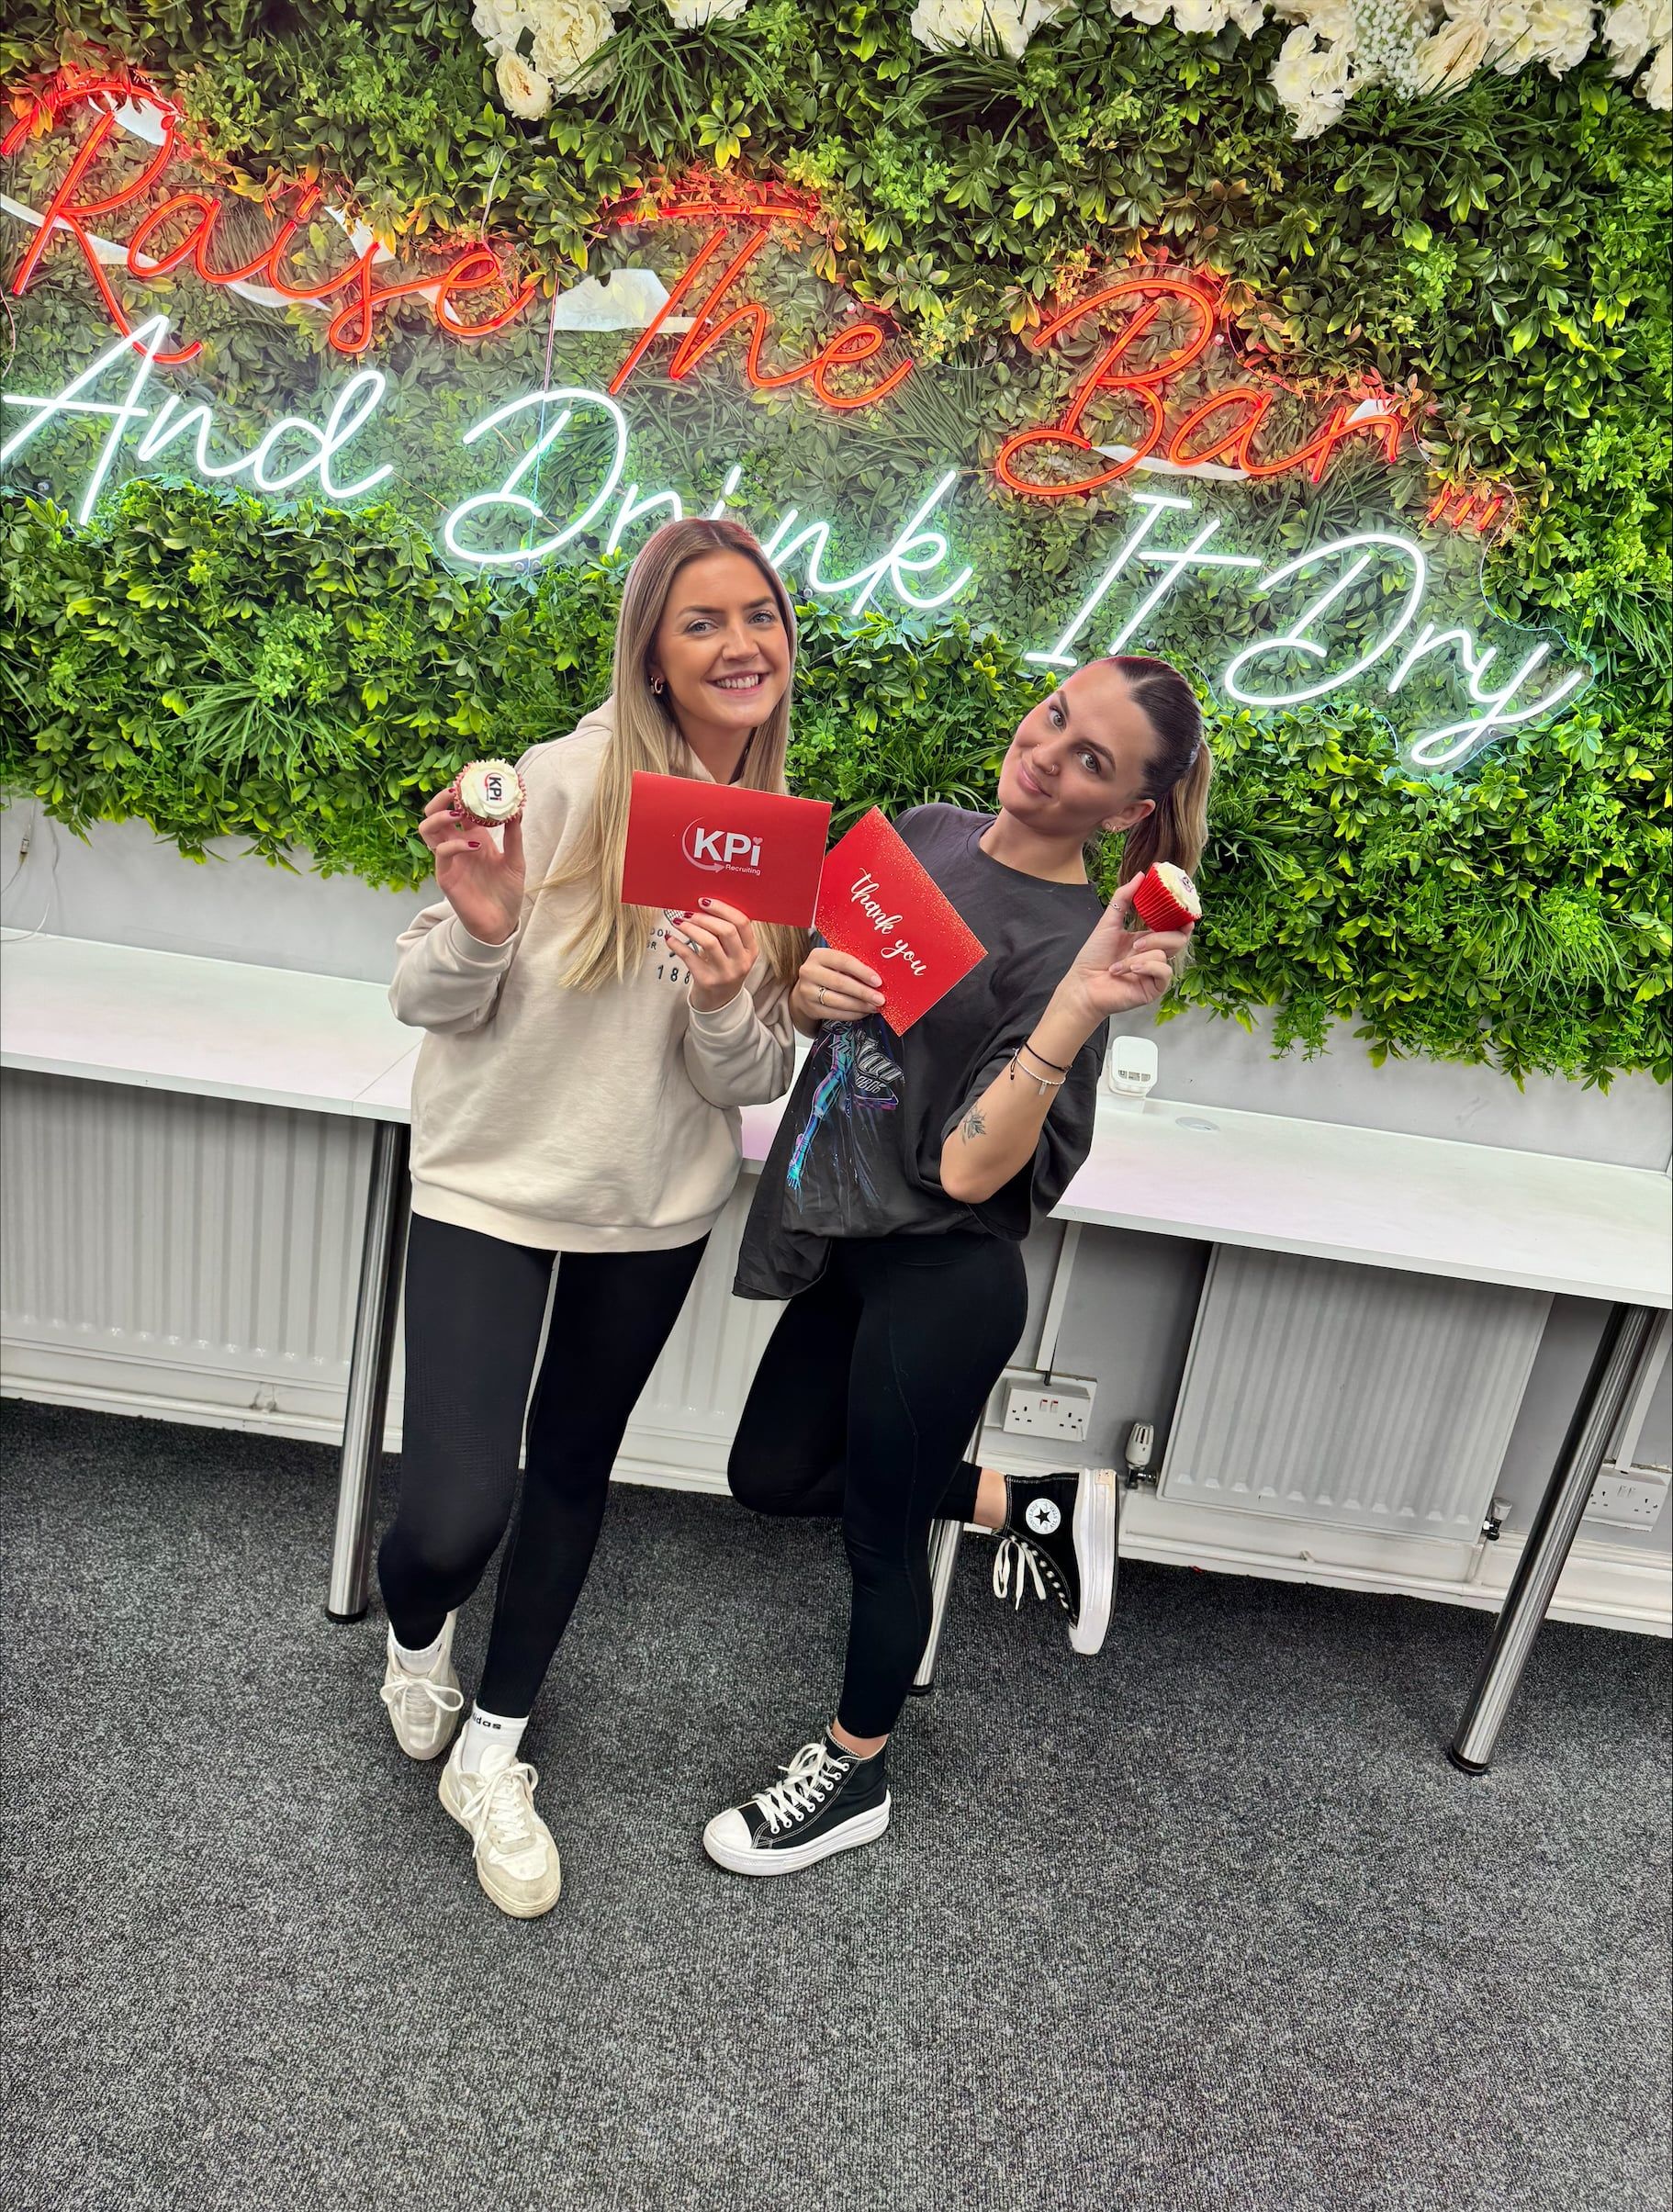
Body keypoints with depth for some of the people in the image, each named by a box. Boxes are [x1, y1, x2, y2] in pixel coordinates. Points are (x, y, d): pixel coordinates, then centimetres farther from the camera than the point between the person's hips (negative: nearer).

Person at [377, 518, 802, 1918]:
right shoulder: (566, 783, -15)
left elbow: (761, 1080, -2)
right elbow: (431, 1003, -9)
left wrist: (729, 1005, -23)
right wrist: (479, 926, -30)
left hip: (657, 1207, 4)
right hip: (491, 1183, -3)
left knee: (575, 1467, 17)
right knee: (455, 1518, -10)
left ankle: (492, 1752, 39)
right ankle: (418, 1638, 30)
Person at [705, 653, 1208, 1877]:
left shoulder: (1070, 941, -19)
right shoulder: (927, 831, 1)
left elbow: (971, 1169, -26)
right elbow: (815, 1000, 10)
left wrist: (1080, 1008, -36)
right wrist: (813, 986, -14)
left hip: (943, 1277, -8)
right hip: (848, 1239, 8)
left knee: (879, 1532, 13)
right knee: (773, 1474, 21)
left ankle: (855, 1776, 41)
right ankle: (1039, 1506, 34)